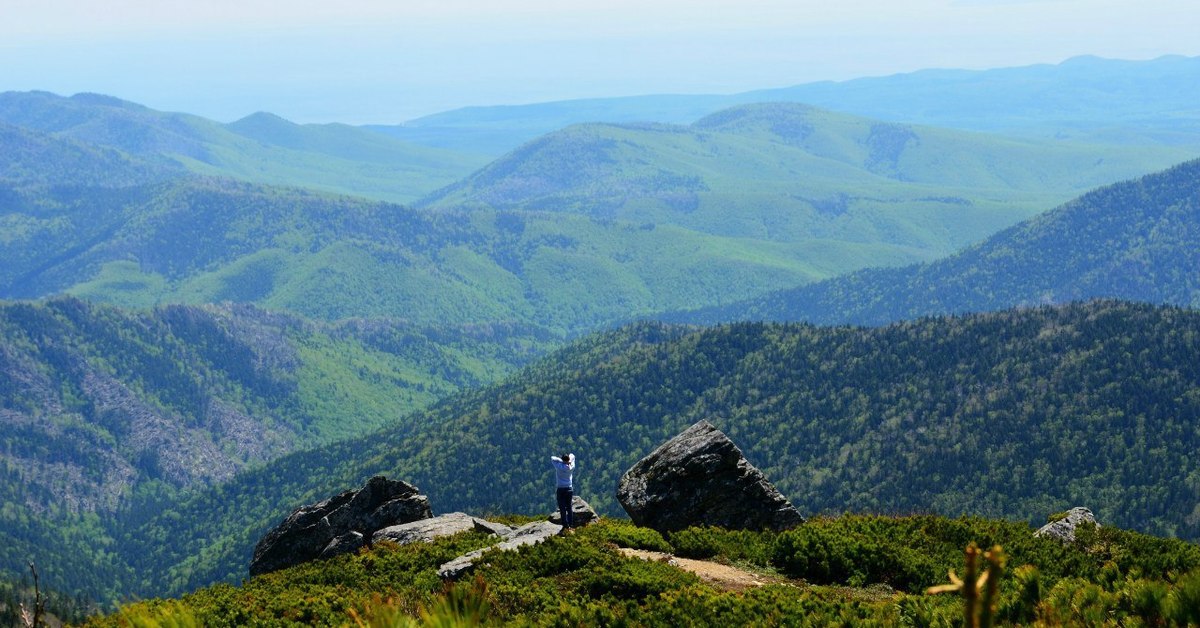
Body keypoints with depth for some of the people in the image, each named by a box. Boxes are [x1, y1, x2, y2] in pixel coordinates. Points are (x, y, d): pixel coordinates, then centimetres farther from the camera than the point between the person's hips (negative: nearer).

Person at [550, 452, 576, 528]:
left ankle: (566, 525, 1)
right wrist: (568, 461, -7)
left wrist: (561, 460, -13)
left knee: (562, 509, 2)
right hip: (570, 489, 4)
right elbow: (572, 456, 11)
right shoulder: (571, 467, -4)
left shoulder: (559, 467, -16)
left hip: (561, 490, -4)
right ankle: (571, 524, 19)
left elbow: (552, 458, -7)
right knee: (569, 508, 16)